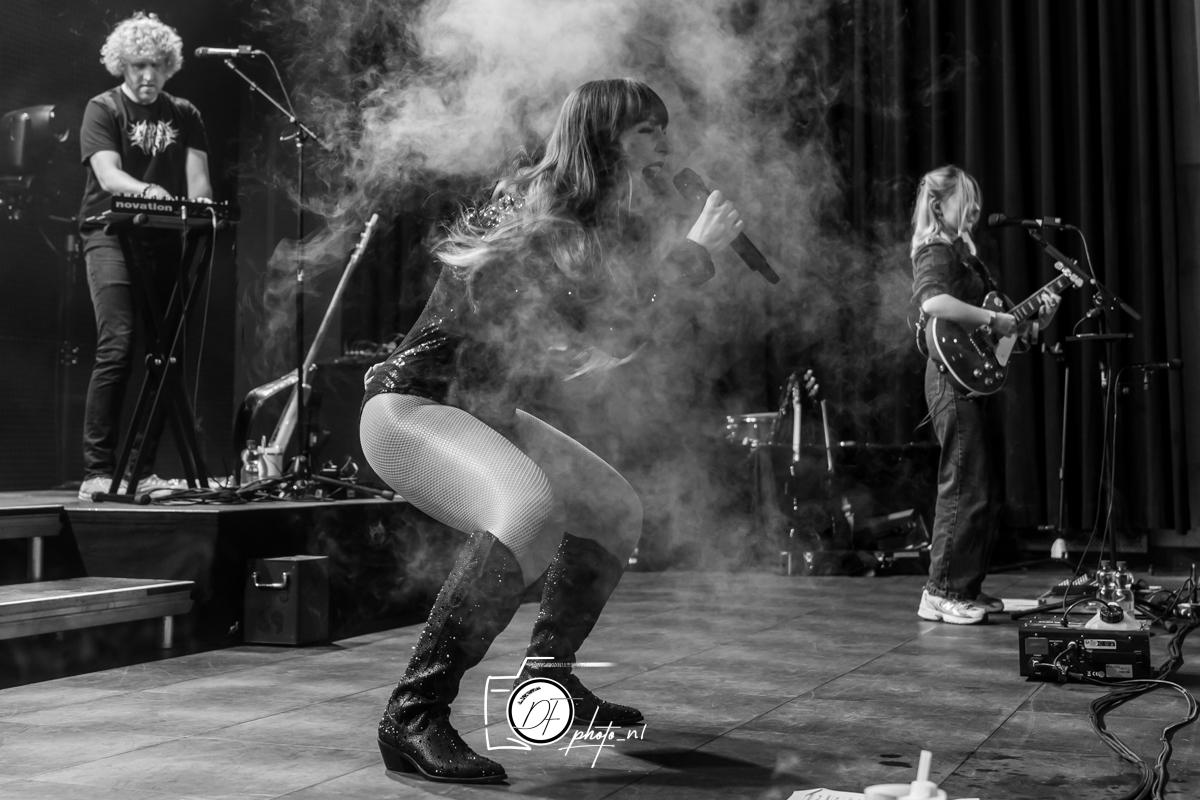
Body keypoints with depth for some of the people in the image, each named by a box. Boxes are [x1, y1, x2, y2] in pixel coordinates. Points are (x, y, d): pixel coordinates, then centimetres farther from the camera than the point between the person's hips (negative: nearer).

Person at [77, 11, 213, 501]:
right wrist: (147, 191, -34)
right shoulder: (102, 109, 3)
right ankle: (97, 472, -14)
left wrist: (199, 199, -21)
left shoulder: (184, 116, 16)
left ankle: (142, 470, 7)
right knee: (117, 347, -17)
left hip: (164, 240, 4)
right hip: (111, 235, -4)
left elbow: (197, 173, 3)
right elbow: (107, 174, -13)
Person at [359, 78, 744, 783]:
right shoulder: (539, 218, -20)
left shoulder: (609, 228, 7)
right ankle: (415, 715, -31)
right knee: (532, 510, -36)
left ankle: (549, 676, 27)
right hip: (410, 408, -10)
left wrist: (691, 254, 3)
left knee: (618, 509, 15)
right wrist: (695, 252, -14)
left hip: (484, 415, 10)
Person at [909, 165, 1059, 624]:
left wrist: (1034, 322, 8)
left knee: (989, 491, 13)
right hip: (954, 379, -10)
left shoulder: (964, 252, 21)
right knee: (965, 490, -9)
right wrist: (992, 319, -25)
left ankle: (967, 588, 19)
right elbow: (932, 301, -31)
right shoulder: (936, 252, -9)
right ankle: (940, 594, -3)